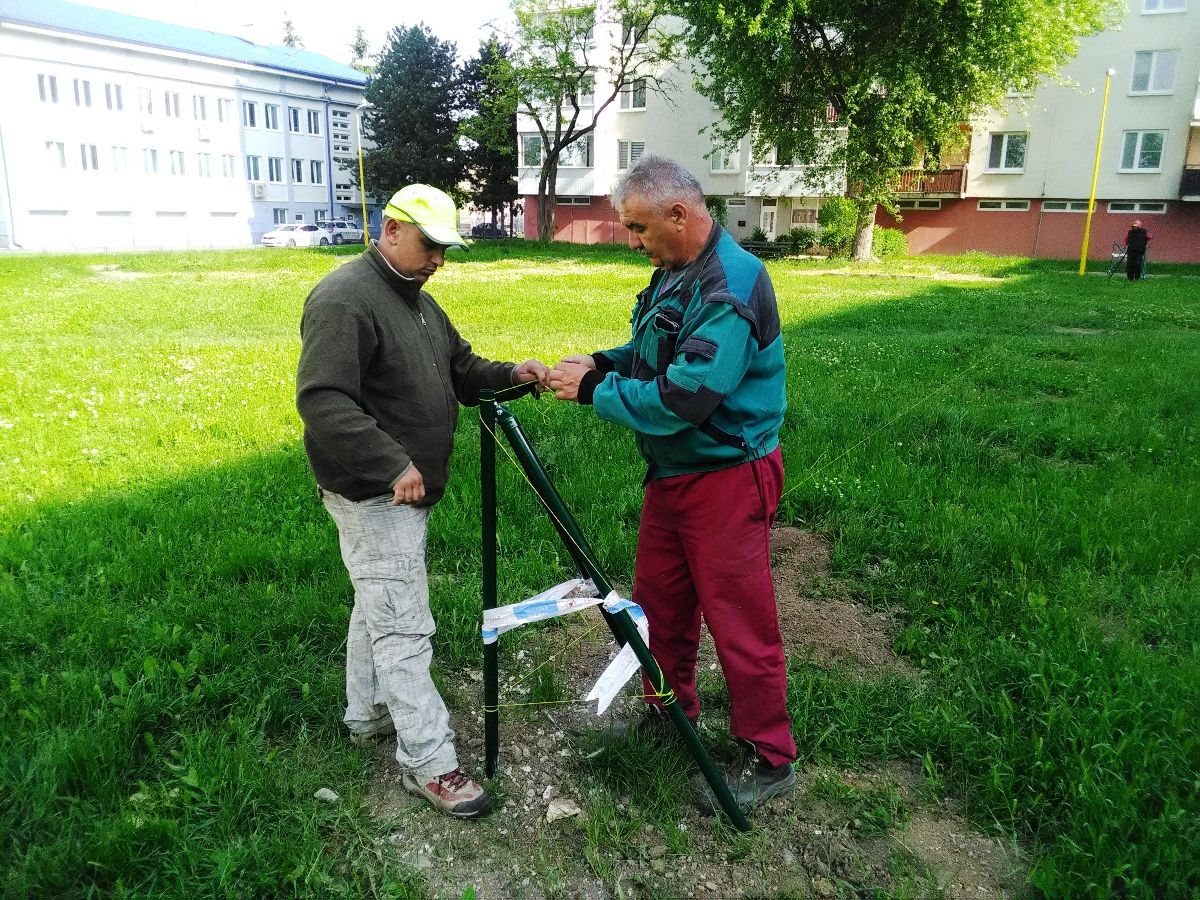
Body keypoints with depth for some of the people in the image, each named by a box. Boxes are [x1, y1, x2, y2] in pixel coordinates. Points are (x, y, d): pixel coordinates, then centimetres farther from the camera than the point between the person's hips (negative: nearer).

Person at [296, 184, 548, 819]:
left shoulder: (417, 300, 14)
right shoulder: (343, 300, -18)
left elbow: (460, 369, 18)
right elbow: (321, 400, -26)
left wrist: (509, 376, -2)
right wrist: (392, 466, -31)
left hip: (403, 490, 10)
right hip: (373, 496, -10)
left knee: (378, 606, 21)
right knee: (404, 626, -6)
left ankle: (368, 715, 37)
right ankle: (428, 764, 3)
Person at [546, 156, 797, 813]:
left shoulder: (731, 287, -24)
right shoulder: (672, 272, 7)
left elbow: (680, 400, -29)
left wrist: (592, 389, -18)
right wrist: (602, 362, 0)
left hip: (726, 478, -9)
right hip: (670, 470, 10)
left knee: (739, 622, 1)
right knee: (658, 601, 19)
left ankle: (771, 760, 19)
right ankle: (669, 709, 41)